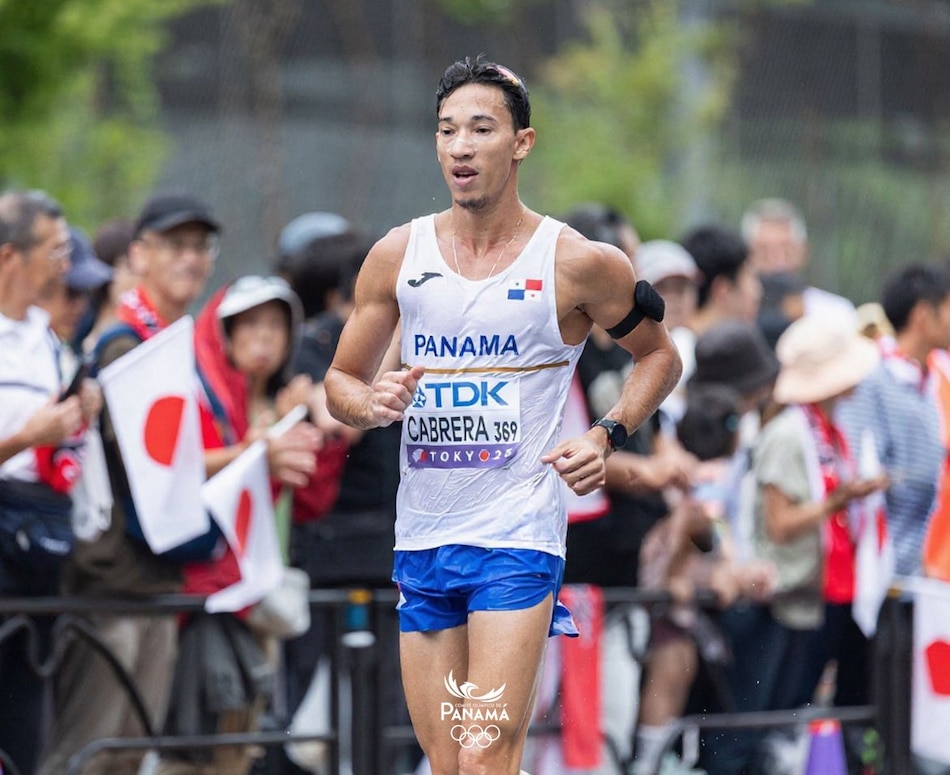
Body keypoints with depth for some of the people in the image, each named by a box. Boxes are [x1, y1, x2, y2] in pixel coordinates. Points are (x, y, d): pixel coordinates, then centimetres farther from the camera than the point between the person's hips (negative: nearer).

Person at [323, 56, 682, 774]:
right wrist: (371, 405, -8)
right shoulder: (398, 255, 5)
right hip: (422, 536, 4)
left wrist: (607, 437, -4)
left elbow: (659, 356, 12)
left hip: (518, 533, -4)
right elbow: (342, 380, 15)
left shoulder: (578, 263, -4)